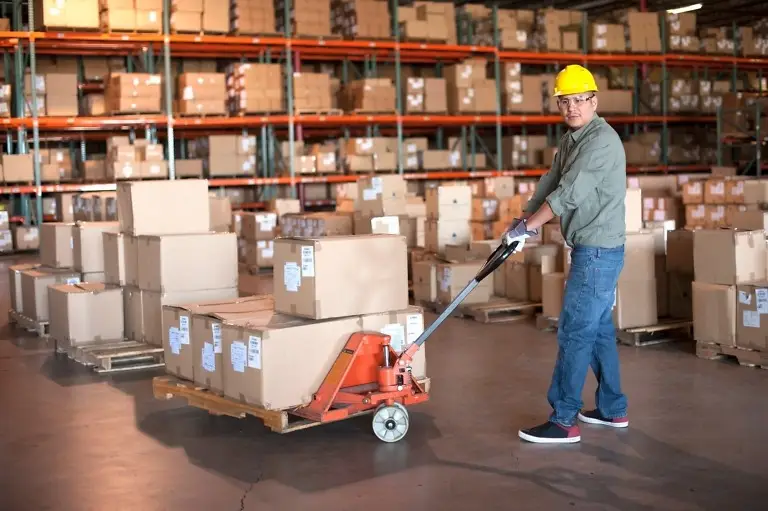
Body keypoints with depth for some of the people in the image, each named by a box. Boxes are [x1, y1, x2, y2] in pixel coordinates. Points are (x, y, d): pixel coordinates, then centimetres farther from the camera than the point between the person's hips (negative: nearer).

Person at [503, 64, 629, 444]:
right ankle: (612, 409, 25)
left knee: (575, 332, -8)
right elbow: (549, 184, 17)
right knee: (599, 329, 15)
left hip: (598, 251, -10)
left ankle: (564, 420, -4)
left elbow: (568, 194, -22)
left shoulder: (601, 140, -16)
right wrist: (523, 221, 6)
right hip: (591, 250, 10)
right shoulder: (570, 141, 15)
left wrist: (527, 227, -15)